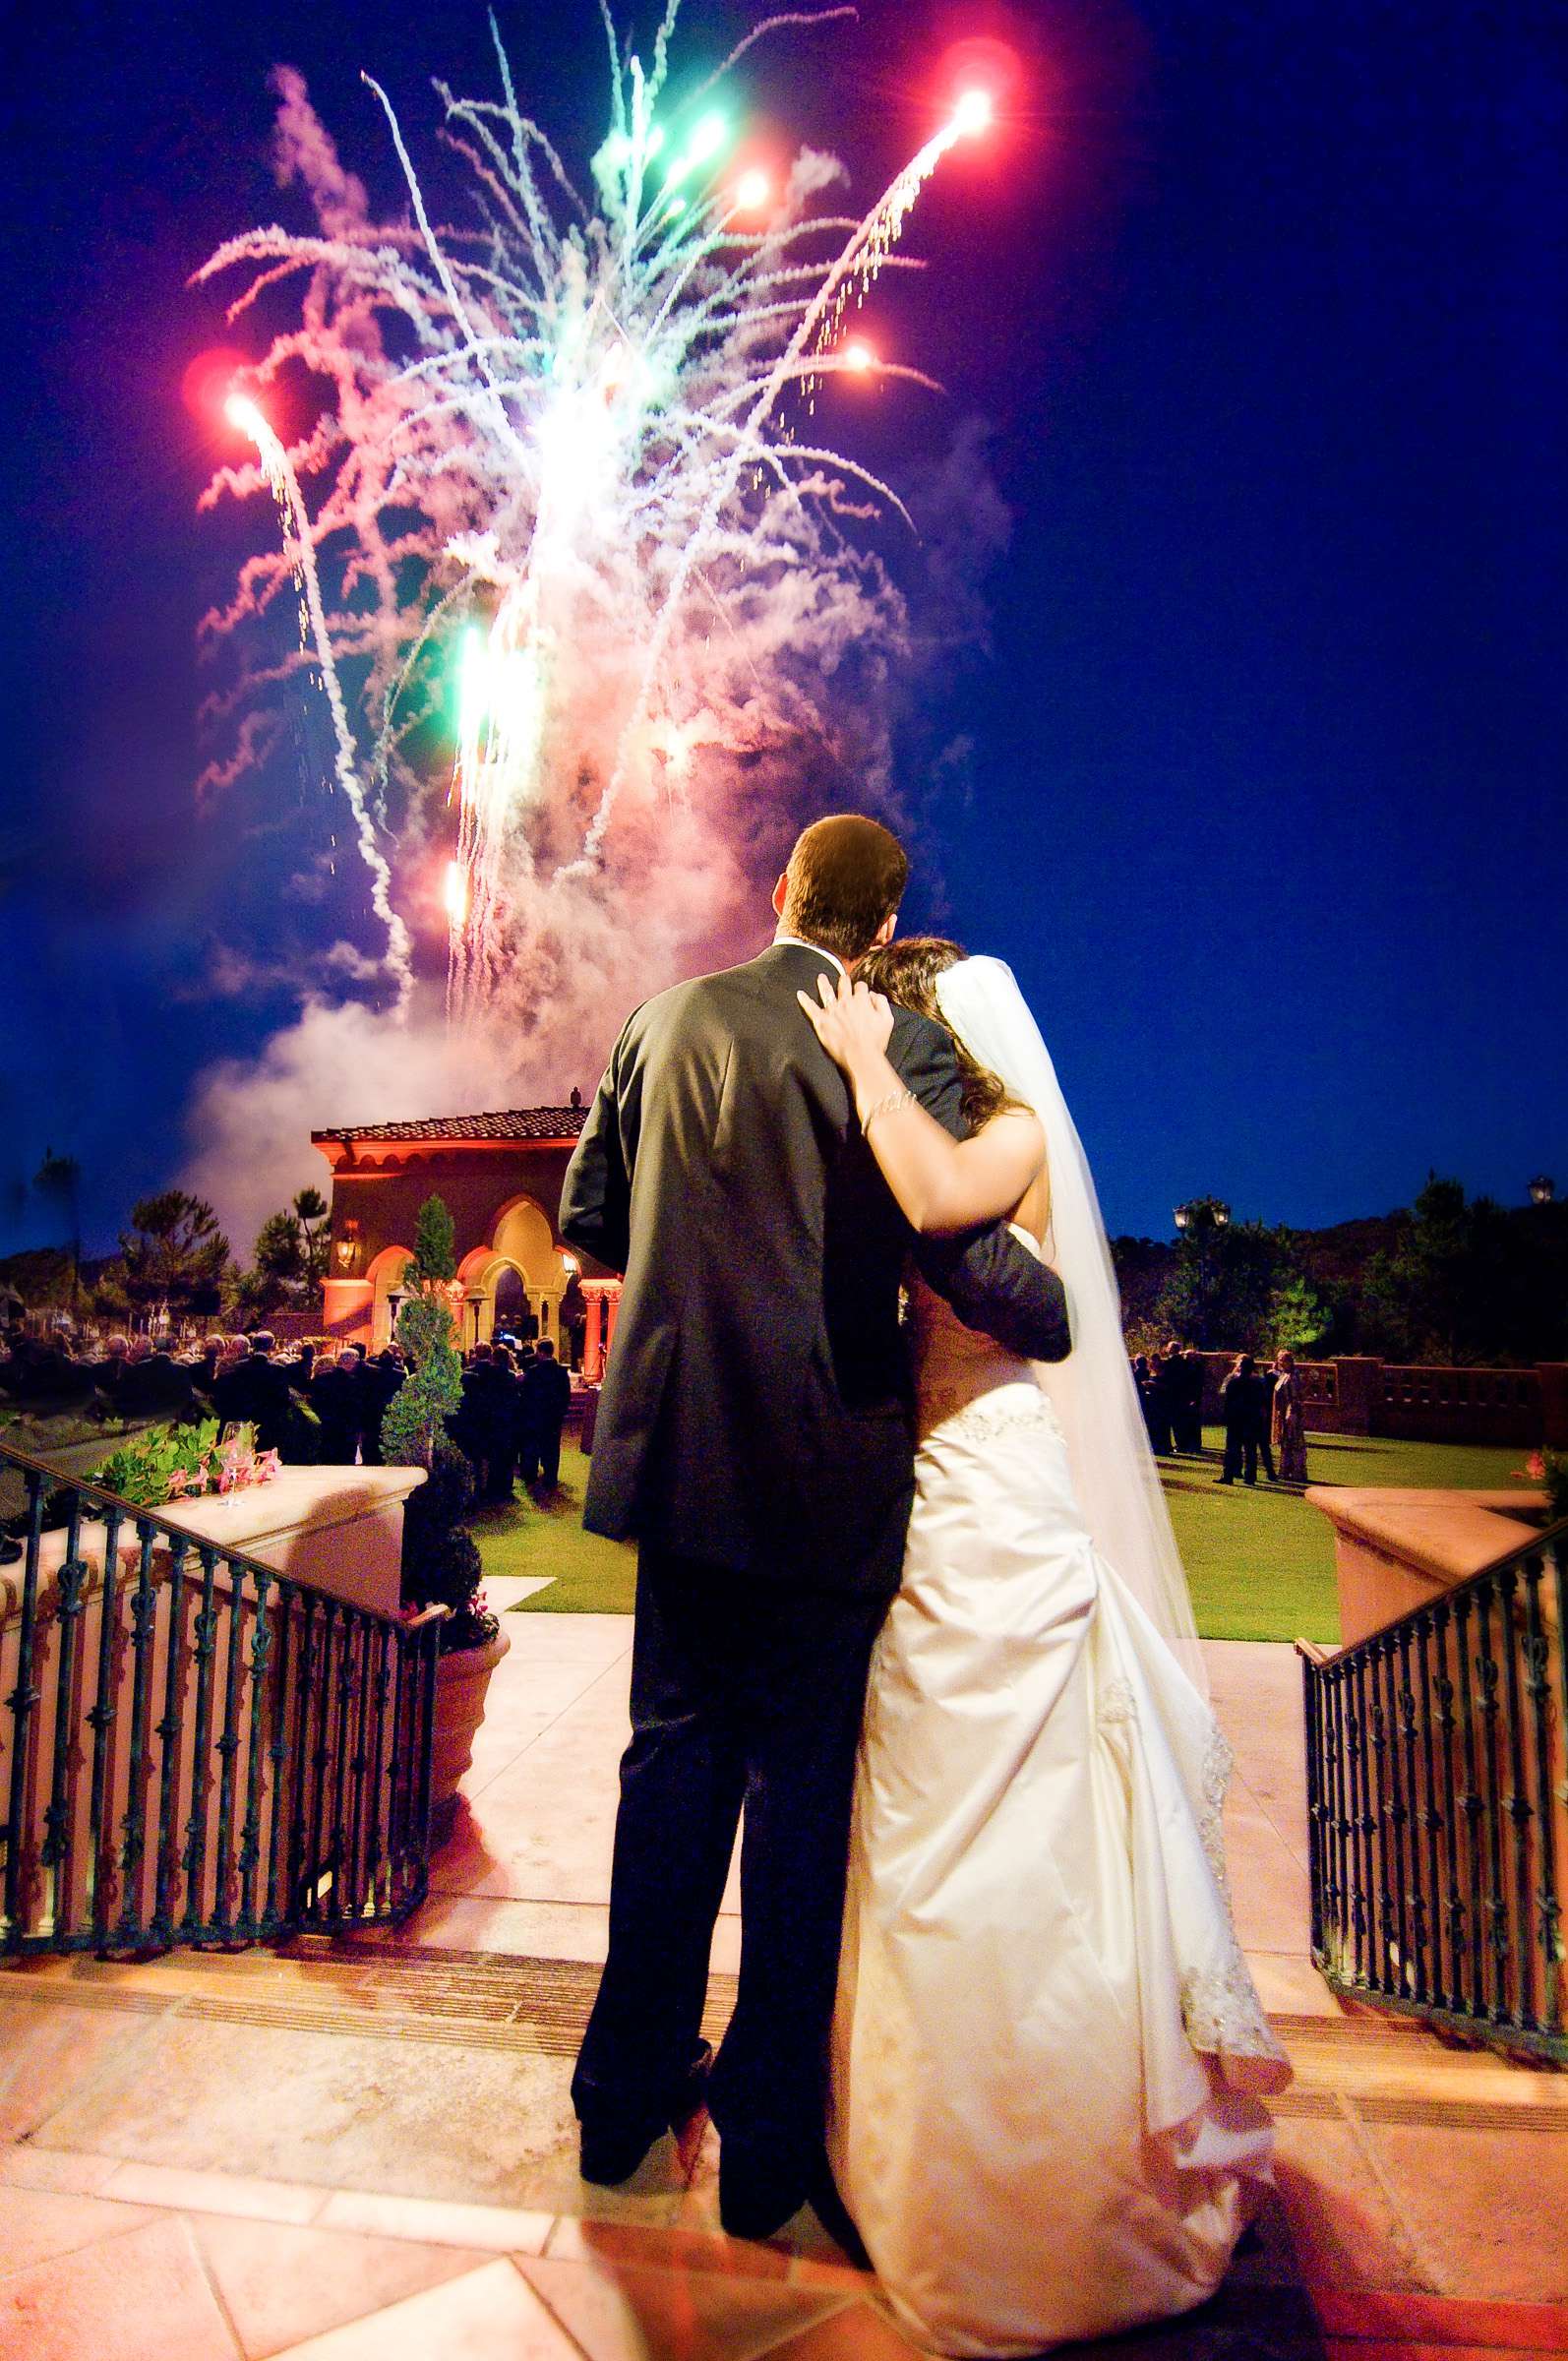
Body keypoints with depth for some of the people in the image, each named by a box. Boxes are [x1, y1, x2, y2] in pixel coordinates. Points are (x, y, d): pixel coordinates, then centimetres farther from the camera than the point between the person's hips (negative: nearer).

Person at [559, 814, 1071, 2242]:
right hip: (818, 1470, -5)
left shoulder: (670, 1018, 5)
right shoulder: (899, 1045, -11)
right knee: (801, 1779, 11)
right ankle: (770, 2144, 29)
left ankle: (629, 2094, 37)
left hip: (676, 1454, 5)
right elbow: (962, 1247, -19)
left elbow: (586, 1213, 10)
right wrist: (1060, 1319, 0)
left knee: (676, 1757, 19)